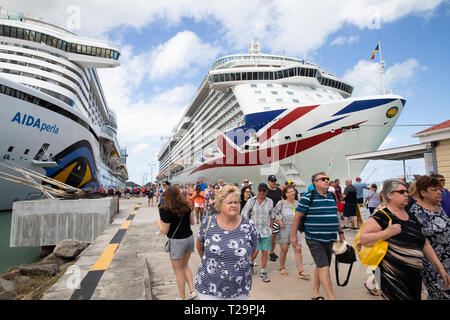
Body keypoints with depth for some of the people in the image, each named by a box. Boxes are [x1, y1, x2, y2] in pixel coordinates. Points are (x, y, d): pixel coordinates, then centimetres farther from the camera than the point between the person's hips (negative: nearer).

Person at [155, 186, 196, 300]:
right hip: (189, 238, 6)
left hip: (177, 242, -6)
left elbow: (164, 231, -12)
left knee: (178, 270, 12)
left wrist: (158, 221, 3)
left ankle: (182, 297, 25)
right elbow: (192, 222, 7)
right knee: (185, 266, 25)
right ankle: (192, 291, 20)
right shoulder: (185, 206, -1)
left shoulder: (165, 210, -17)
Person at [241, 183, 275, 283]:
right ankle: (251, 263, 33)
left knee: (265, 252, 4)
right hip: (254, 231, -2)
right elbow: (244, 216, 1)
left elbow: (271, 216, 11)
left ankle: (263, 273, 21)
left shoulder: (270, 202, 3)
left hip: (266, 232, 2)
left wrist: (270, 228, 8)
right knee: (255, 252, -1)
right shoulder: (251, 202, -2)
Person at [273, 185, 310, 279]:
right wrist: (279, 220, -12)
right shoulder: (281, 203, -2)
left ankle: (301, 271, 5)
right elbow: (274, 212, 0)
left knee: (298, 249, -3)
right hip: (284, 228, -3)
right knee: (284, 249, 4)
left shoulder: (297, 203, 9)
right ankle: (282, 268, 24)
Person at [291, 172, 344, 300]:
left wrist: (340, 232, 21)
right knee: (324, 268, -8)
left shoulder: (332, 196, 11)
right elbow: (297, 216, -9)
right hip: (315, 240, -7)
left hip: (329, 239, 7)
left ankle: (315, 294, 31)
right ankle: (332, 298, 0)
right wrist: (294, 235, -9)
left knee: (320, 267, 17)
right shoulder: (308, 197, -11)